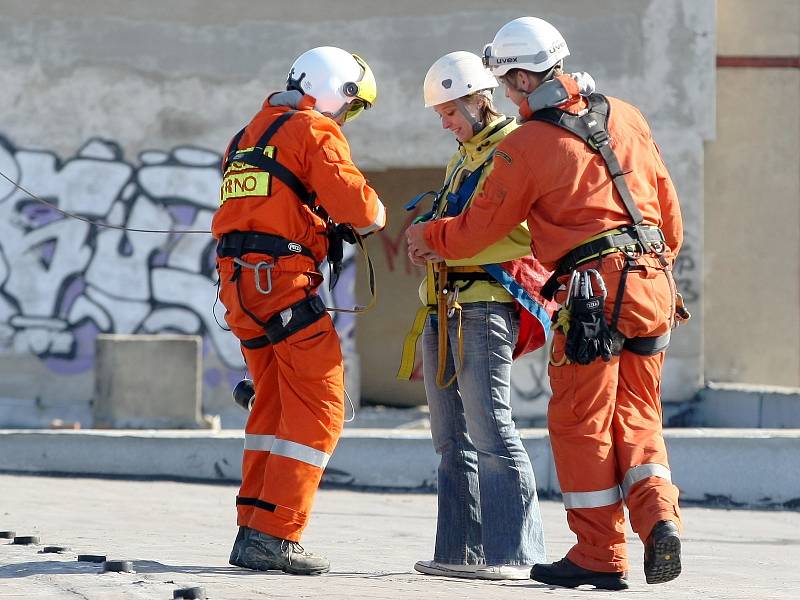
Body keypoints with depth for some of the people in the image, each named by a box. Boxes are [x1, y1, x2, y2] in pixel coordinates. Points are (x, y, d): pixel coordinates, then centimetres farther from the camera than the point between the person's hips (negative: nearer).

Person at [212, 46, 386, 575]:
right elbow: (354, 201, -15)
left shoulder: (250, 134, 23)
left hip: (239, 282, 9)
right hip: (283, 279, -9)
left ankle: (253, 532, 15)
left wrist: (333, 226, 16)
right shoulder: (314, 131, -5)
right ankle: (276, 536, -11)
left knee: (274, 407, 17)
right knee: (317, 408, -4)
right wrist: (376, 215, 7)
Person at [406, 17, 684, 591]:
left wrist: (428, 236, 22)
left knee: (581, 423, 5)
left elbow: (477, 230, 3)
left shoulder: (525, 145, -6)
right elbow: (670, 207, 17)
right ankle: (659, 515, -8)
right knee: (635, 417, 14)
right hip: (653, 284, 6)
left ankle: (601, 555, 6)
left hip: (593, 290, -6)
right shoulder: (625, 117, 11)